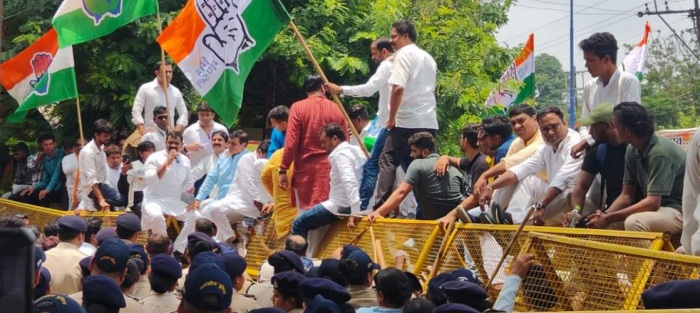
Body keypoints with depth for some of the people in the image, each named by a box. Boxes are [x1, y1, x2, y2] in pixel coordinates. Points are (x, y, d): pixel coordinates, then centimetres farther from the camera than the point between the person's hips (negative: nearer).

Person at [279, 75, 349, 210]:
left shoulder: (298, 107, -3)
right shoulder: (336, 108, 4)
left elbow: (291, 142, -9)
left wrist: (283, 170, -5)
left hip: (306, 169, -2)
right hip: (330, 168, 2)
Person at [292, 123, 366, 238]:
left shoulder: (340, 154, -15)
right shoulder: (355, 150, 13)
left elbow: (349, 182, -28)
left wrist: (355, 212, -34)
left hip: (341, 206, -10)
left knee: (299, 223, -6)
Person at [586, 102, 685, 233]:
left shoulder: (659, 152, -23)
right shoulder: (632, 151, 2)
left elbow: (652, 202, -27)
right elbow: (626, 195, 7)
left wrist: (609, 218, -24)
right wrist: (605, 215, -12)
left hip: (680, 211, -9)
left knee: (634, 222, -33)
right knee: (605, 223, 1)